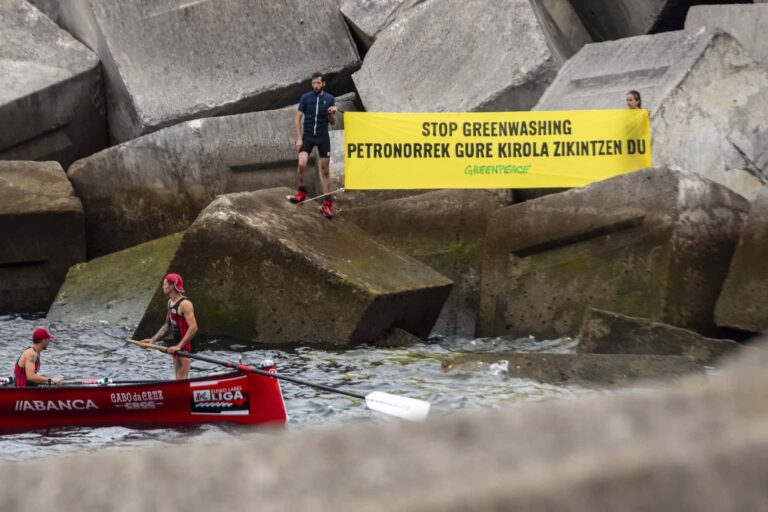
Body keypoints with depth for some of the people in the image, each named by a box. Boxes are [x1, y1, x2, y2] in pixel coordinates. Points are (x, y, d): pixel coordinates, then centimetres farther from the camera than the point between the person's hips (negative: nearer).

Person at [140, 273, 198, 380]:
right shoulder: (170, 302, 11)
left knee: (182, 377, -12)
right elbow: (167, 325, 18)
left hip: (185, 344, -10)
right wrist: (152, 340, 9)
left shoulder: (185, 304, -20)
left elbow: (193, 327, -26)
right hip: (177, 345, 10)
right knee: (179, 378, 14)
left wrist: (179, 346, -27)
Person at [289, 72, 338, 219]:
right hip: (307, 136, -1)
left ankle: (327, 204, 6)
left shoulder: (330, 99, 2)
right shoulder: (305, 98, -2)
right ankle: (301, 192, 3)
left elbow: (332, 123, 6)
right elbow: (298, 119, -1)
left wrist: (332, 114, -16)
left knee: (325, 171, 2)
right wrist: (299, 138, -9)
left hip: (323, 137, 1)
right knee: (301, 164, -21)